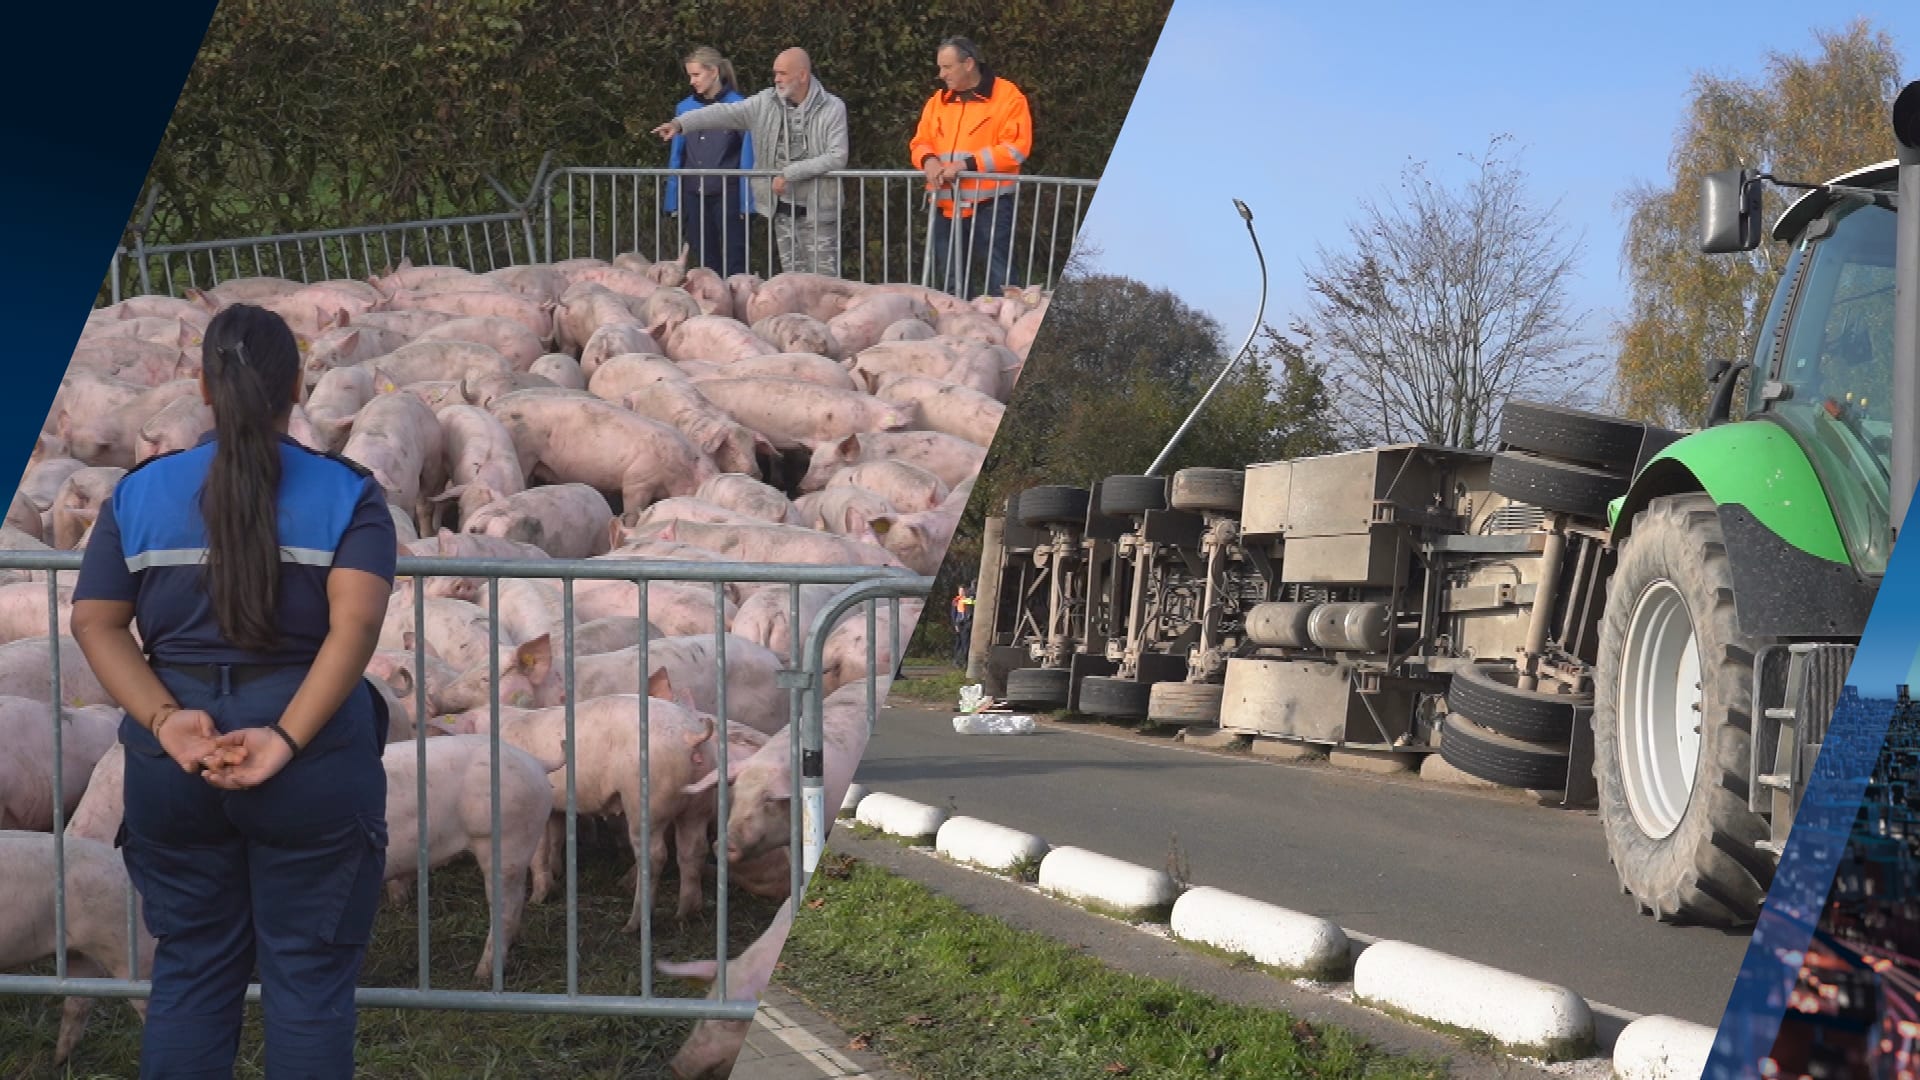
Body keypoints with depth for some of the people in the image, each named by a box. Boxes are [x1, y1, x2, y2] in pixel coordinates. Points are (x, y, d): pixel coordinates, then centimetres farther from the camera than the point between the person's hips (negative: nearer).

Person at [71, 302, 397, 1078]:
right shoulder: (347, 494, -4)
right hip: (315, 766, -3)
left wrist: (164, 718, -10)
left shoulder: (138, 493, 6)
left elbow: (94, 622, -1)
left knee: (189, 969, 16)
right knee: (309, 975, 7)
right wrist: (289, 738, -19)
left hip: (172, 767, 3)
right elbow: (356, 624, -17)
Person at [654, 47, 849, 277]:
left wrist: (790, 173, -18)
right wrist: (679, 123, -21)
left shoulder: (833, 109, -7)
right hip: (782, 209, 4)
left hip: (817, 211, -4)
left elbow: (838, 157, -15)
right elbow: (725, 112, -7)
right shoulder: (766, 103, 3)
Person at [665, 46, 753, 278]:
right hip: (694, 196, 4)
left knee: (734, 262, -1)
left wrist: (746, 201, -9)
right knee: (704, 261, 10)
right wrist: (673, 200, 7)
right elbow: (676, 157, 11)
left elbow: (747, 157, -4)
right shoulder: (685, 107, 7)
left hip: (727, 195, -4)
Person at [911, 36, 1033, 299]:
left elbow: (1017, 147, -12)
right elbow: (920, 142, 17)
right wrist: (928, 160, -8)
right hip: (947, 205, 6)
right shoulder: (938, 100, 15)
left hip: (990, 203, -6)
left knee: (998, 280, -8)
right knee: (950, 283, 11)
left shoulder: (1007, 96, -4)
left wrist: (968, 163, -18)